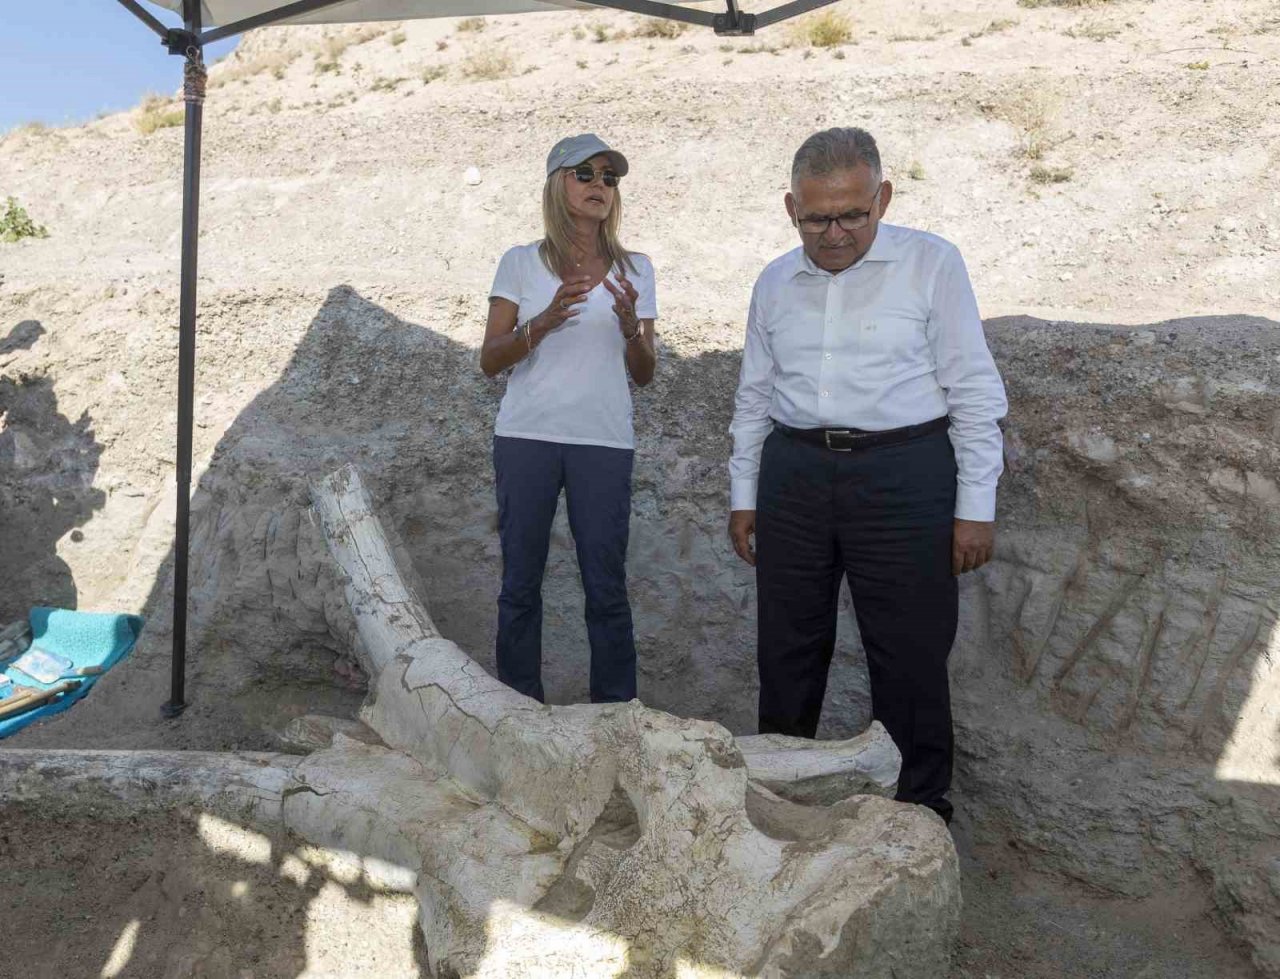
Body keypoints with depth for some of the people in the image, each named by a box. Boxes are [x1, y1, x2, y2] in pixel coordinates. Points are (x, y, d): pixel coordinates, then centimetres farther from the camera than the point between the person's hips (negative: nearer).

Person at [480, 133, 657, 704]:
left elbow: (643, 375, 9)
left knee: (607, 588, 2)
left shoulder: (635, 269, 9)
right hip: (527, 439, 0)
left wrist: (631, 328, -12)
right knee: (521, 583, 6)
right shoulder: (521, 263, 4)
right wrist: (546, 320, -17)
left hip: (604, 443, 1)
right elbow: (489, 360, -1)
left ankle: (614, 713, 17)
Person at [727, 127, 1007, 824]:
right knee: (787, 648, 11)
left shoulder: (931, 264, -2)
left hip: (902, 475, -3)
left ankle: (919, 812, 19)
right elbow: (753, 397, 16)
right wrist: (743, 496, 13)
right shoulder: (775, 284, 10)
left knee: (910, 657, 2)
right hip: (794, 475, 4)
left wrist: (975, 506, -6)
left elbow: (975, 391, -3)